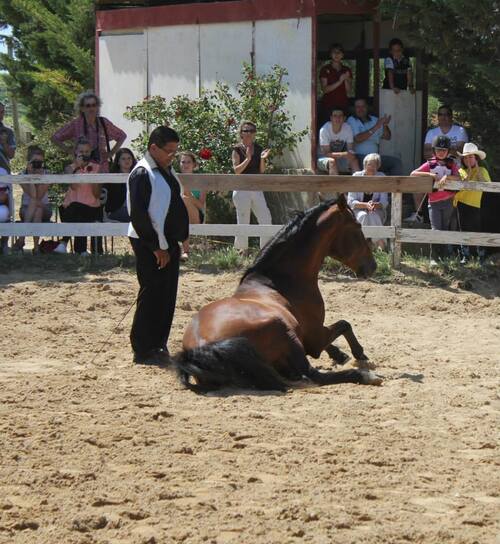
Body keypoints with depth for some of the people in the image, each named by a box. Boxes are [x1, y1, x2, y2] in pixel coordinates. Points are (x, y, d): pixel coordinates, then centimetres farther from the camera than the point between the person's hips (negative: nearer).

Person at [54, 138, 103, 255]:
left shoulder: (96, 168, 9)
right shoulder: (70, 168, 6)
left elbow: (97, 195, 2)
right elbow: (73, 186, -15)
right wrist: (77, 167, -15)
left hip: (92, 206, 1)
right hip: (73, 205, -1)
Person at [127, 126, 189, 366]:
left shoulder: (167, 170, 14)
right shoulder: (142, 174, -15)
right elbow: (138, 215, -19)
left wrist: (179, 238, 13)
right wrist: (157, 247, -18)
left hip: (168, 242, 9)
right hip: (150, 246, -9)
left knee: (167, 296, 11)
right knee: (152, 296, -6)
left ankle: (158, 346, 20)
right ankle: (143, 351, 2)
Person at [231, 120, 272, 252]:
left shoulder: (258, 149, 9)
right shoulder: (237, 150, -4)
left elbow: (262, 171, 8)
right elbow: (236, 170, -13)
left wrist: (263, 159, -9)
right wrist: (248, 159, -22)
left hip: (256, 188, 5)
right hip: (242, 188, -5)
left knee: (266, 218, 0)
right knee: (243, 221, 1)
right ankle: (241, 248, 12)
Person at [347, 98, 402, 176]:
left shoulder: (374, 120, 19)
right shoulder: (352, 120, 3)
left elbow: (387, 137, 15)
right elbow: (357, 139, -14)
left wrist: (385, 126, -7)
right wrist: (375, 128, -17)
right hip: (359, 157, -6)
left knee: (396, 162, -13)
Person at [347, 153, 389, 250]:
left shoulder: (381, 177, -2)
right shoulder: (356, 176, -6)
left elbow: (384, 202, -6)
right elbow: (350, 202, -9)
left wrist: (375, 205, -29)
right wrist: (366, 205, -27)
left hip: (377, 211, 0)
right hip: (358, 210, 0)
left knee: (373, 216, -34)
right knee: (363, 216, -35)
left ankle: (381, 247, -37)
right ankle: (381, 243, -38)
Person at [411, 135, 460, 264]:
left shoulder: (451, 164, 7)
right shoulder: (430, 164, 3)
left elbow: (458, 178, -8)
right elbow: (413, 174, -7)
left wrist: (447, 177, -26)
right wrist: (430, 174, -18)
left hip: (448, 201, 2)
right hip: (434, 202, -2)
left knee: (445, 229, 9)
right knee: (436, 230, -11)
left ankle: (444, 256, 18)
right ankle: (433, 258, -8)